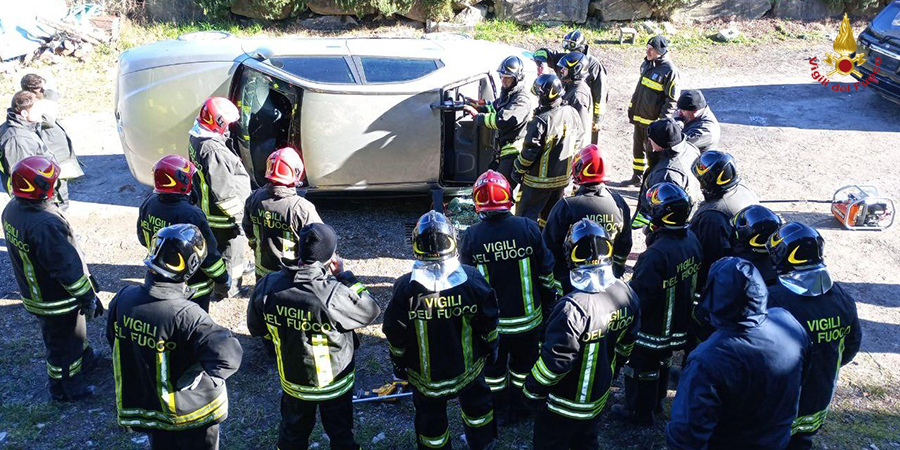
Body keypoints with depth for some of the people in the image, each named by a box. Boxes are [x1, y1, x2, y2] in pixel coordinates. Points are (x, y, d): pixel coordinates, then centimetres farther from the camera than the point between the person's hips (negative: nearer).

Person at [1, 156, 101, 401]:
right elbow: (67, 266, -29)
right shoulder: (45, 224, -37)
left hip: (33, 293, 8)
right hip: (57, 302, -8)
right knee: (64, 345, 14)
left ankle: (85, 358, 54)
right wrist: (87, 296, -15)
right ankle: (65, 388, 34)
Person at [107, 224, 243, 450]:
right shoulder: (186, 315, -34)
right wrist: (194, 380, -23)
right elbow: (229, 356, -41)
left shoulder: (123, 298, -14)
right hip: (188, 414, -5)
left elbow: (113, 340, 4)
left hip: (141, 404, 5)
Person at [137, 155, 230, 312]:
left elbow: (143, 239, 6)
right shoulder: (191, 216, -32)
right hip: (193, 287, -7)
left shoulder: (148, 204, -11)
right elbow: (208, 254, -23)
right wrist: (224, 279, -8)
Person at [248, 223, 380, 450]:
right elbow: (371, 311, -17)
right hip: (334, 384, -3)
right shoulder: (334, 294, -35)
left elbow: (255, 328, -4)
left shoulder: (267, 286, -20)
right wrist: (344, 276, -13)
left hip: (292, 381, 4)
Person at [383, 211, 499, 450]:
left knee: (430, 418, 21)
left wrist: (398, 363, 6)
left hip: (425, 374, -2)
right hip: (469, 368, 2)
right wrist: (491, 348, 11)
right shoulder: (471, 279, -19)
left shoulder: (405, 287, -21)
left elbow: (396, 335, -11)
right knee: (476, 404, 29)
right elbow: (489, 323, -7)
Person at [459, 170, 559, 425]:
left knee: (494, 368, 21)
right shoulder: (528, 228, -15)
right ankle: (519, 408, 39)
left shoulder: (472, 236, -15)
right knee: (523, 365, 23)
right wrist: (550, 302, 9)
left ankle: (499, 412, 36)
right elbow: (546, 273, -7)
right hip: (527, 317, 0)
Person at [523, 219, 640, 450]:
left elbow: (554, 361, -28)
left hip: (565, 406, -6)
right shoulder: (626, 294, -11)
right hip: (599, 397, 7)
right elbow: (625, 346, 4)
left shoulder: (574, 309, -36)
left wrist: (532, 389, -10)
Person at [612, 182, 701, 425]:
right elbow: (694, 281, 5)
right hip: (680, 322, 8)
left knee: (642, 367, 14)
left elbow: (640, 294, -28)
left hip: (653, 325, -8)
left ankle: (640, 411, 31)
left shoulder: (656, 254, -35)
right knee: (663, 360, 28)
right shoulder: (691, 240, -9)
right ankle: (657, 400, 48)